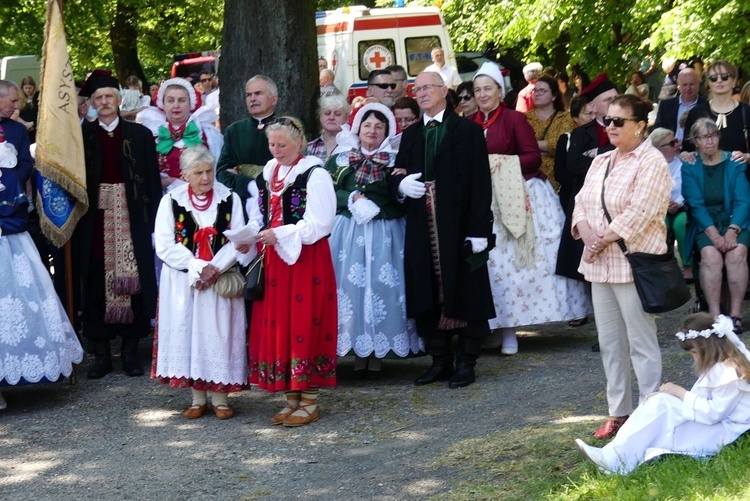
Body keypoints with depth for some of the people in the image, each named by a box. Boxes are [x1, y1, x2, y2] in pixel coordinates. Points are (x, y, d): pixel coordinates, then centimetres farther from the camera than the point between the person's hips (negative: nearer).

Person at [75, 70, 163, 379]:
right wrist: (76, 216, -6)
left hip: (132, 217, 0)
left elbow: (152, 180, 2)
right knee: (96, 283, 1)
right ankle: (101, 353, 9)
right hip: (94, 218, 1)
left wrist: (153, 221, -5)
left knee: (133, 281, 0)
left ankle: (130, 351, 10)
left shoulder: (140, 135, 5)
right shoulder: (82, 135, 6)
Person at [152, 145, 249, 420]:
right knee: (188, 333, 1)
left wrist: (215, 268, -16)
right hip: (183, 281, 0)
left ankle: (219, 396, 8)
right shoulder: (171, 201, 0)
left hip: (221, 281, 0)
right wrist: (199, 268, -14)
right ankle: (197, 397, 12)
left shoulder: (229, 199, 2)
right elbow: (165, 245, -7)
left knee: (219, 333, -1)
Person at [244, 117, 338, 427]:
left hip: (307, 260, -7)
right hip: (273, 259, 7)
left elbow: (318, 224, -15)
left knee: (305, 325, -4)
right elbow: (257, 218, 15)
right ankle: (292, 398, 16)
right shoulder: (266, 175, 13)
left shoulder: (315, 175, -8)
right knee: (277, 324, 7)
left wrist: (280, 234, -21)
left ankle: (309, 401, 4)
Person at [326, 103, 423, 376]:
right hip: (348, 232, 1)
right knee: (351, 284, -3)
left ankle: (377, 353, 2)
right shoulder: (341, 158, 10)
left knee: (381, 286, -5)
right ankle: (358, 351, 4)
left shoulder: (395, 160, 5)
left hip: (385, 235, -1)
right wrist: (352, 200, -10)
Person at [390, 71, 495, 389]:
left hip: (459, 228, -5)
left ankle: (466, 363, 9)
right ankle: (440, 361, 15)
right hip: (422, 229, 5)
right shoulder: (411, 135, 16)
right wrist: (400, 184, -11)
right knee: (428, 298, 6)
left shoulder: (468, 131, -1)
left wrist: (479, 229, -13)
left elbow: (480, 183, -6)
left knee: (465, 295, 0)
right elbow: (397, 177, 15)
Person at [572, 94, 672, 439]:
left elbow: (638, 213, -19)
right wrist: (586, 233, -8)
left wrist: (603, 240, -14)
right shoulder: (600, 162, 15)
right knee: (610, 342, 13)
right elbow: (582, 202, 12)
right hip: (600, 265, 8)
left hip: (633, 264, -8)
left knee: (641, 342, -5)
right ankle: (618, 412, 21)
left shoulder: (651, 163, -11)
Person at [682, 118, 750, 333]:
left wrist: (732, 232, -18)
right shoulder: (689, 168, 5)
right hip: (705, 224, 0)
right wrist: (714, 234, -18)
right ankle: (714, 315, -28)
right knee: (711, 255, -30)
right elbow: (696, 205, -4)